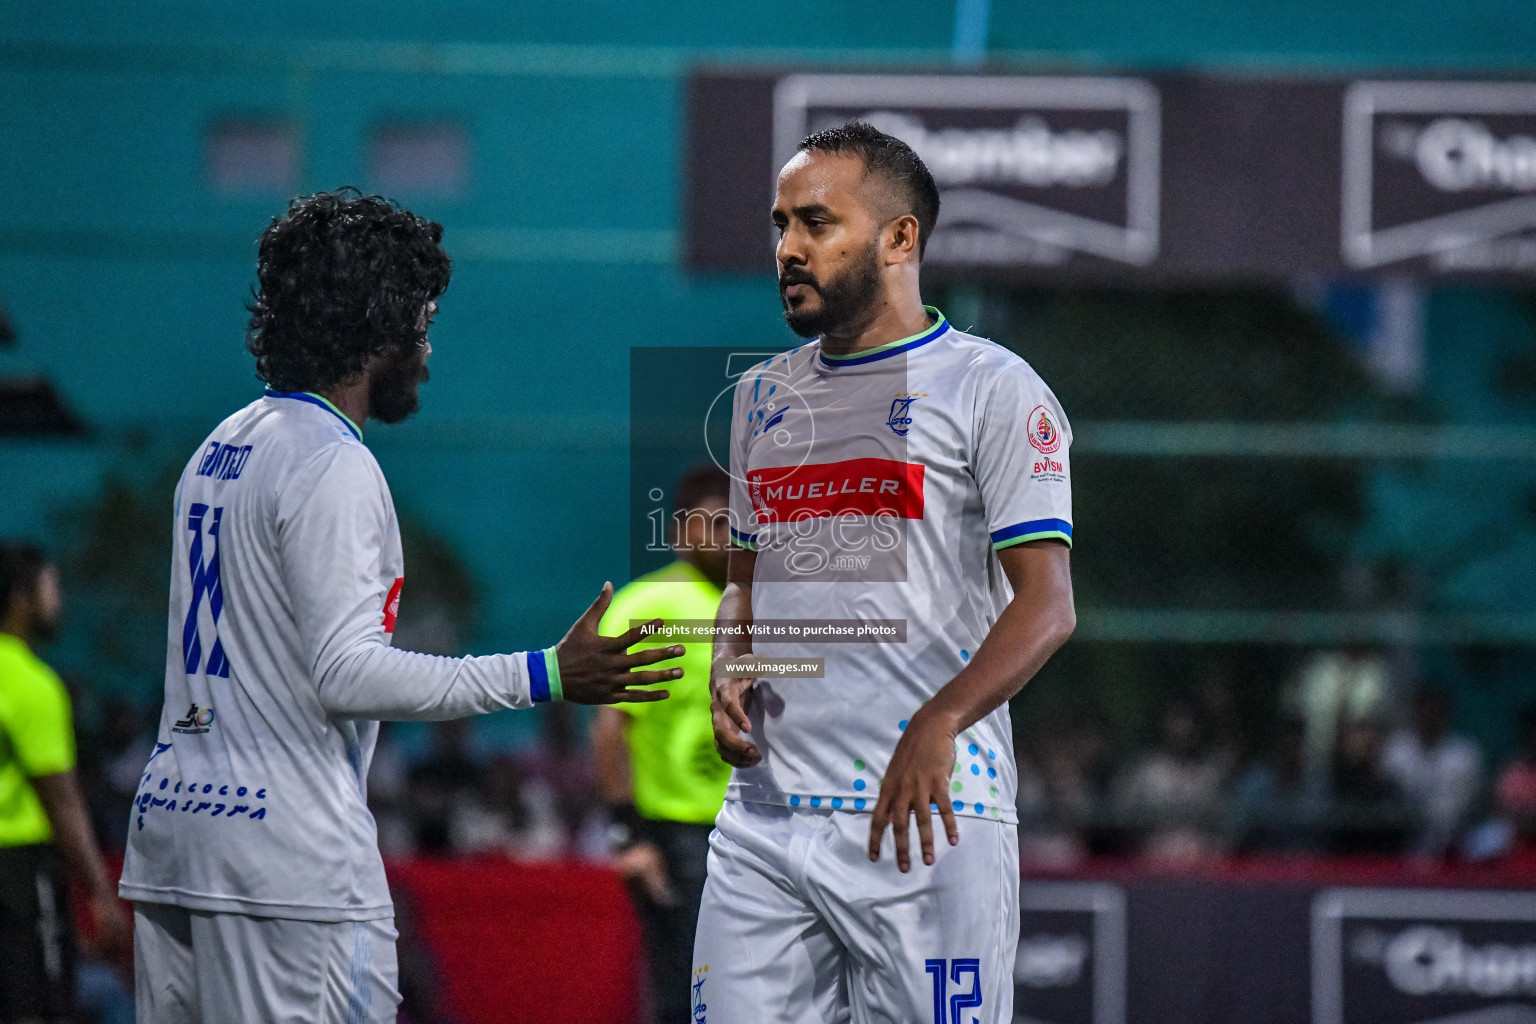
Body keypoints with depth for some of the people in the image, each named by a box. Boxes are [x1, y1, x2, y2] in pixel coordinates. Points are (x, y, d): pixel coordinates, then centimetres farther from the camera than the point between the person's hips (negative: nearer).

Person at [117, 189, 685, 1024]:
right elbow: (349, 674, -18)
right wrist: (546, 676, -19)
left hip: (170, 819, 10)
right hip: (286, 856, -10)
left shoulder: (220, 449, 17)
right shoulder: (332, 465, -12)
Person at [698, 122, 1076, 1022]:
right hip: (767, 807, 6)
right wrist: (729, 671, 5)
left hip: (926, 812, -6)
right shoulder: (765, 396, 18)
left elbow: (1046, 604, -10)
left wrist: (936, 726, -25)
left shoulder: (992, 389, -2)